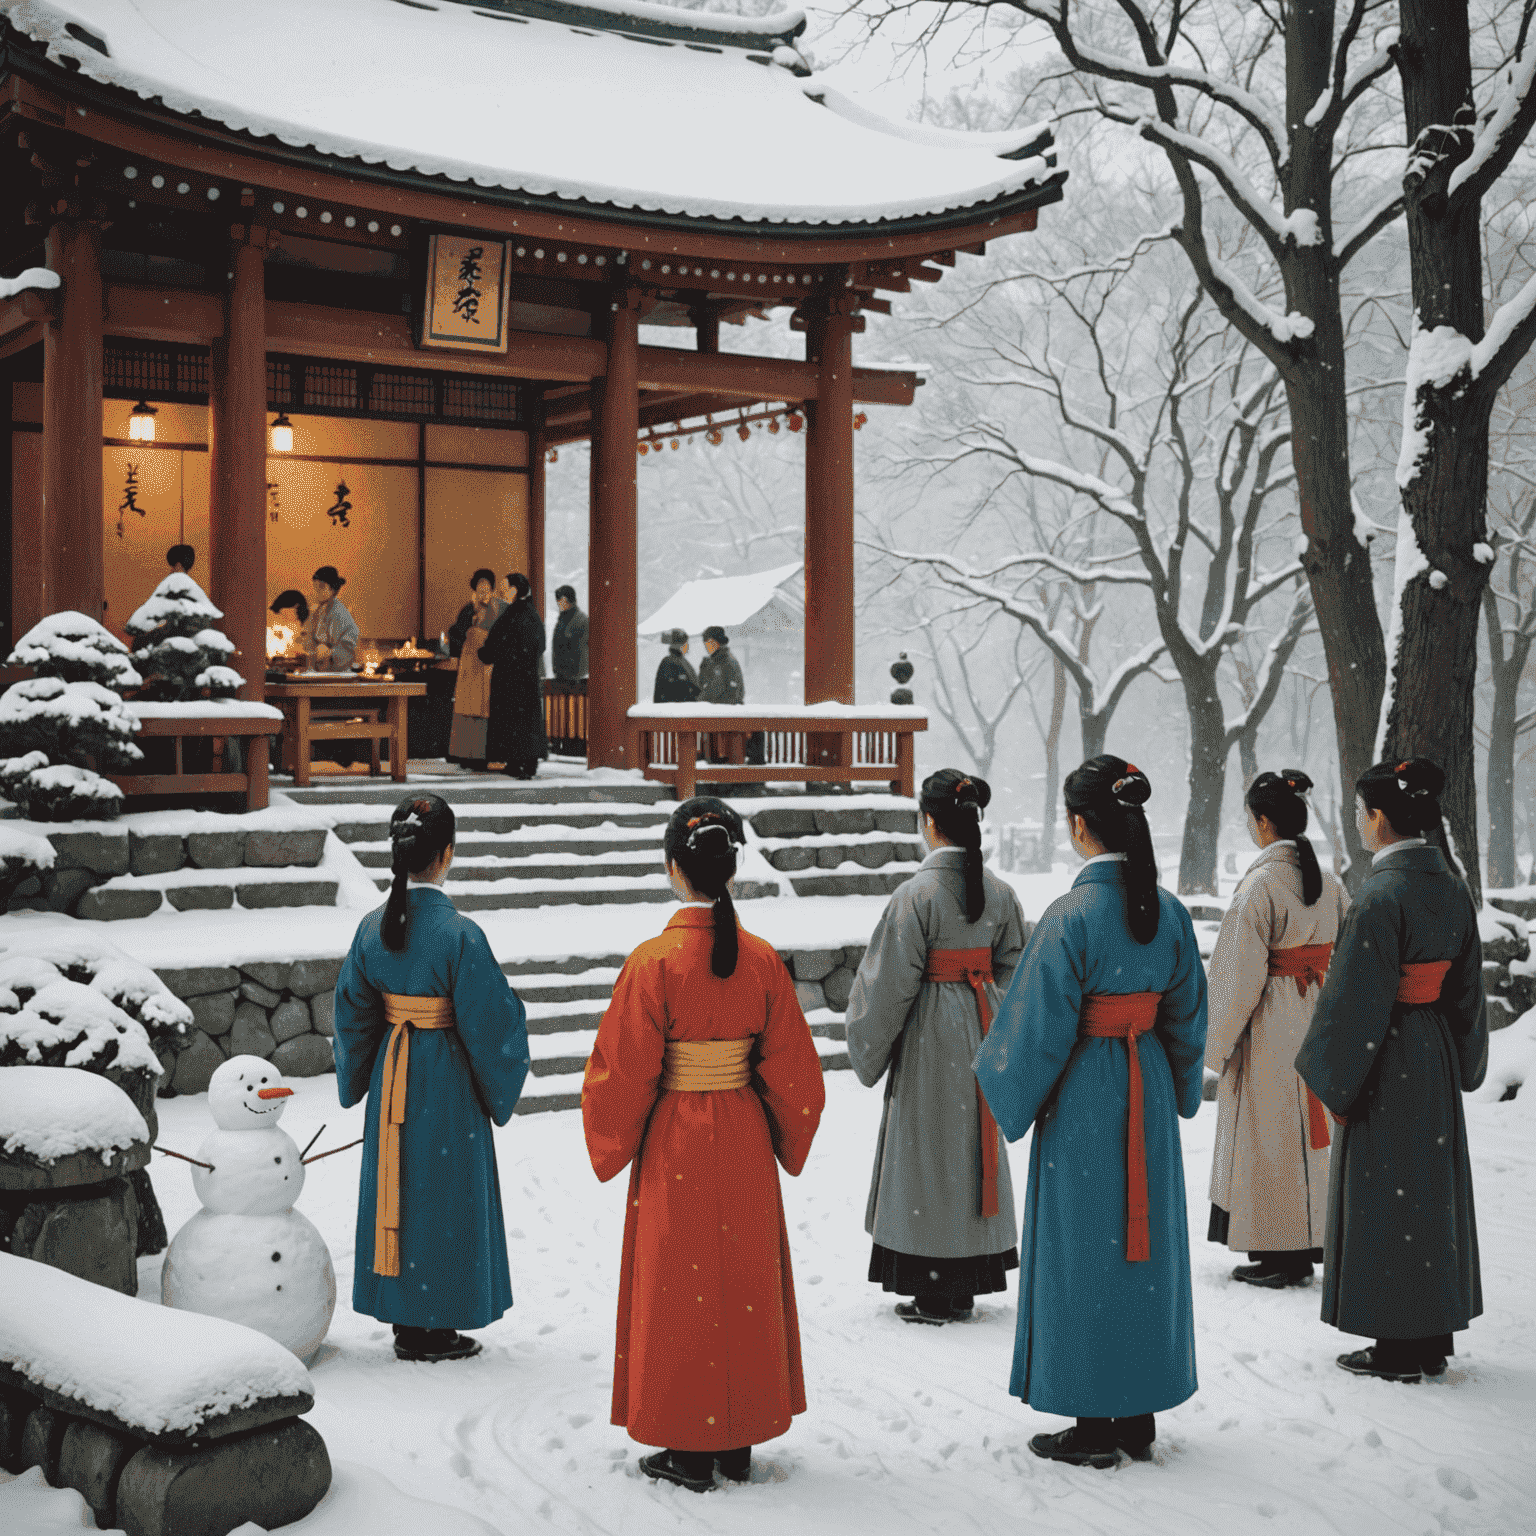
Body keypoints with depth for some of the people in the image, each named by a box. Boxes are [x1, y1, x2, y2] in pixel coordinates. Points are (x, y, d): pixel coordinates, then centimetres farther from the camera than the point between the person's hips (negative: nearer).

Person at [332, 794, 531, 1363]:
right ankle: (433, 1331, 14)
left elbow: (353, 1011, 7)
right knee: (444, 1193, 6)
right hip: (446, 1081, -5)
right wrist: (499, 1085, 1)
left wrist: (357, 1081, 21)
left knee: (399, 1188, 15)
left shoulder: (372, 927, -3)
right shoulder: (459, 933, -20)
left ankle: (404, 1322, 25)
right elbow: (487, 1019, -15)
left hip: (390, 1077, 5)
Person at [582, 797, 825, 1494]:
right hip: (745, 1145, 4)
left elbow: (623, 1074, -12)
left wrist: (613, 1148, 5)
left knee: (681, 1285, 8)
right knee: (744, 1277, 15)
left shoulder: (654, 962, -17)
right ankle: (740, 1441, 24)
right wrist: (786, 1143, 16)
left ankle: (691, 1450, 15)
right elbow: (792, 1066, 1)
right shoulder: (762, 959, -6)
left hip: (676, 1143, -4)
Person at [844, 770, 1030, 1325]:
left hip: (930, 1031, -6)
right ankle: (971, 1280, 23)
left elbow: (892, 979, -14)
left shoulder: (918, 893, -17)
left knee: (929, 1149, 3)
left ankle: (936, 1295, 7)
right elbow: (1014, 965, 8)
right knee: (972, 1144, 15)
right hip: (982, 1029, 6)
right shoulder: (998, 890, 1)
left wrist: (870, 1046, -2)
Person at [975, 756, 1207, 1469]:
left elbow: (1042, 1025, -15)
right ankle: (1140, 1416, 24)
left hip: (1083, 1098, -6)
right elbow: (1188, 1014, 9)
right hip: (1149, 1095, 6)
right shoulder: (1169, 911, 0)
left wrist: (1011, 1095, 0)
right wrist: (1179, 1089, 22)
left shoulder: (1071, 916, -19)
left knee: (1084, 1250, 4)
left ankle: (1096, 1428, 11)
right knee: (1143, 1242, 15)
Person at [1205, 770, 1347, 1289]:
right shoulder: (1330, 885, 5)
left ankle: (1273, 1257, 7)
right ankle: (1304, 1252, 21)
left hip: (1268, 1030, -7)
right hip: (1316, 1024, 7)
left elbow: (1240, 975, -17)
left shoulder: (1259, 885, -17)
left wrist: (1220, 1044, -9)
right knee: (1306, 1132, 14)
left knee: (1265, 1135, 2)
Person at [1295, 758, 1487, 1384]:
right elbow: (1467, 984, 12)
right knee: (1431, 1188, 15)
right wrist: (1461, 1063, 21)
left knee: (1385, 1197, 2)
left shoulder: (1381, 894, -21)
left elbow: (1355, 997, -20)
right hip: (1436, 1058, 8)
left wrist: (1332, 1076, -11)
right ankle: (1433, 1339, 25)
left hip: (1388, 1062, -8)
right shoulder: (1451, 886, 4)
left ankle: (1398, 1350, 10)